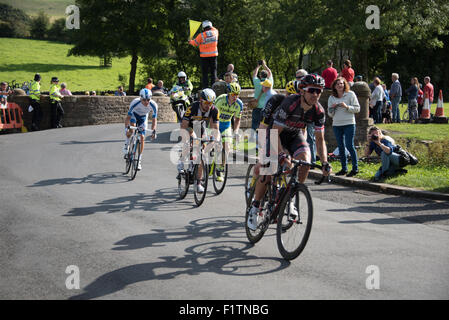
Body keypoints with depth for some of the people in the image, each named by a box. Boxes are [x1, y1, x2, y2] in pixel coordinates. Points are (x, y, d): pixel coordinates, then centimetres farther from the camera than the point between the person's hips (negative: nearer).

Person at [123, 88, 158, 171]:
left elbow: (154, 120, -23)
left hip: (143, 117, 2)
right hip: (134, 114, -2)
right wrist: (126, 128, -47)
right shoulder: (135, 103, -36)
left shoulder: (153, 105, -31)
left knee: (142, 137, -8)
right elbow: (128, 117, -32)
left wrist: (153, 131, -37)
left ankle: (139, 160, 2)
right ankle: (127, 144, -6)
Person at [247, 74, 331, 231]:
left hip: (295, 135, 4)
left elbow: (320, 139, -12)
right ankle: (255, 208, -2)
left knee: (305, 161, -23)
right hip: (276, 132, -4)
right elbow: (275, 132, -33)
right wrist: (282, 156, -45)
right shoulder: (290, 103, -33)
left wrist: (325, 162, -26)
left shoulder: (319, 111, -19)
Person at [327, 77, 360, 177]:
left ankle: (355, 168, 0)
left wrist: (346, 107, -17)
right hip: (336, 125, 4)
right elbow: (330, 114, 14)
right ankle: (344, 168, 14)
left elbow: (357, 109, -3)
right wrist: (332, 108, -7)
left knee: (349, 145, -9)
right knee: (341, 147, 7)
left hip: (349, 124, -4)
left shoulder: (350, 94, 0)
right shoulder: (331, 98, 11)